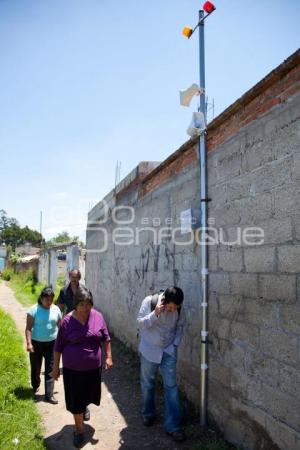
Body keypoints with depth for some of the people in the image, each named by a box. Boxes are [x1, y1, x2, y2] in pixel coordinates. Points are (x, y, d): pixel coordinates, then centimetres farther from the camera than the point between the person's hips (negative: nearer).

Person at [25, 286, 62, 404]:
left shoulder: (56, 309, -1)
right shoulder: (34, 310, -12)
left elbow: (60, 326, 9)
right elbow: (28, 328, -11)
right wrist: (29, 343, -19)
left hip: (51, 343, 2)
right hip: (36, 343, -2)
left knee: (50, 369, 3)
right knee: (36, 367, 15)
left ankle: (49, 394, 10)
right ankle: (35, 386, 42)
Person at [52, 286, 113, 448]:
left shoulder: (98, 317, -10)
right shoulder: (67, 320, -16)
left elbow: (106, 338, 2)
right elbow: (58, 346, -6)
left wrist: (108, 357, 0)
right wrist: (56, 367, -3)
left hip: (93, 367, 3)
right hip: (72, 368, -2)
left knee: (89, 394, 22)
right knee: (76, 400, 8)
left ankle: (85, 407, 56)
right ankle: (78, 430, 29)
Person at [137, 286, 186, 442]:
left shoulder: (179, 308, -13)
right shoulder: (149, 301, -22)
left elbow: (180, 326, 3)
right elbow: (140, 324, -20)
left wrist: (175, 344, -4)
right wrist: (155, 313, -34)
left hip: (169, 351, 2)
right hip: (149, 350, -1)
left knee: (171, 387, 1)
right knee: (148, 385, 16)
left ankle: (173, 425, 12)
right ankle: (148, 414, 40)